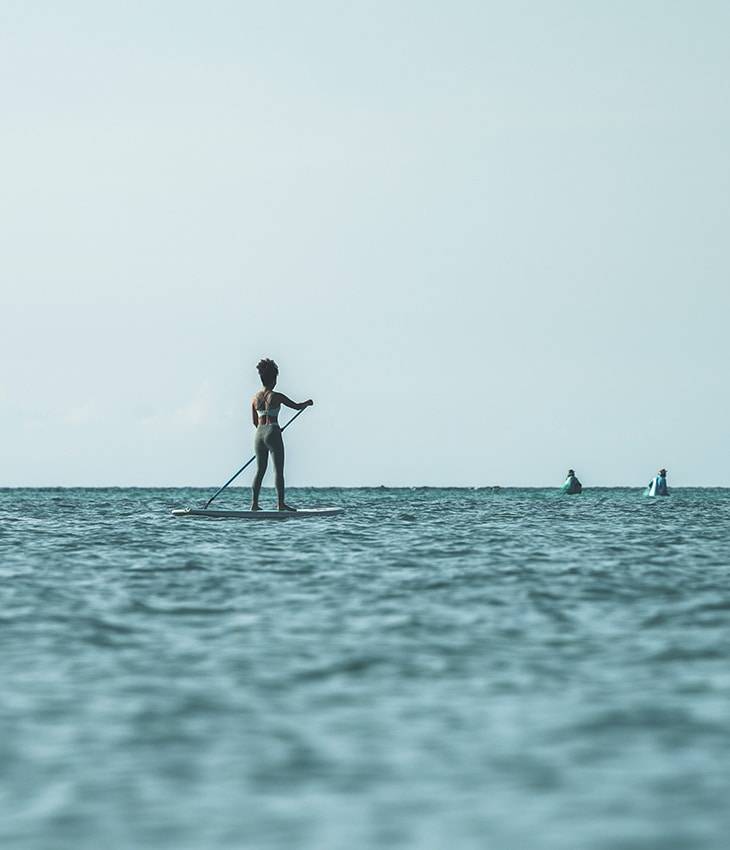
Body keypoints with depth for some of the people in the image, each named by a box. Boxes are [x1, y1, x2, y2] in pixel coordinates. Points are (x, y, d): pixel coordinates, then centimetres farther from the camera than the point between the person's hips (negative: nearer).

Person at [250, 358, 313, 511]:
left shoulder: (255, 398, 8)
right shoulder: (276, 397, -8)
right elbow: (297, 406, -1)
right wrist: (307, 403, 19)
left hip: (259, 434, 6)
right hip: (273, 433, -6)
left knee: (260, 470, 10)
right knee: (278, 470, -3)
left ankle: (254, 503, 7)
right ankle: (281, 503, -7)